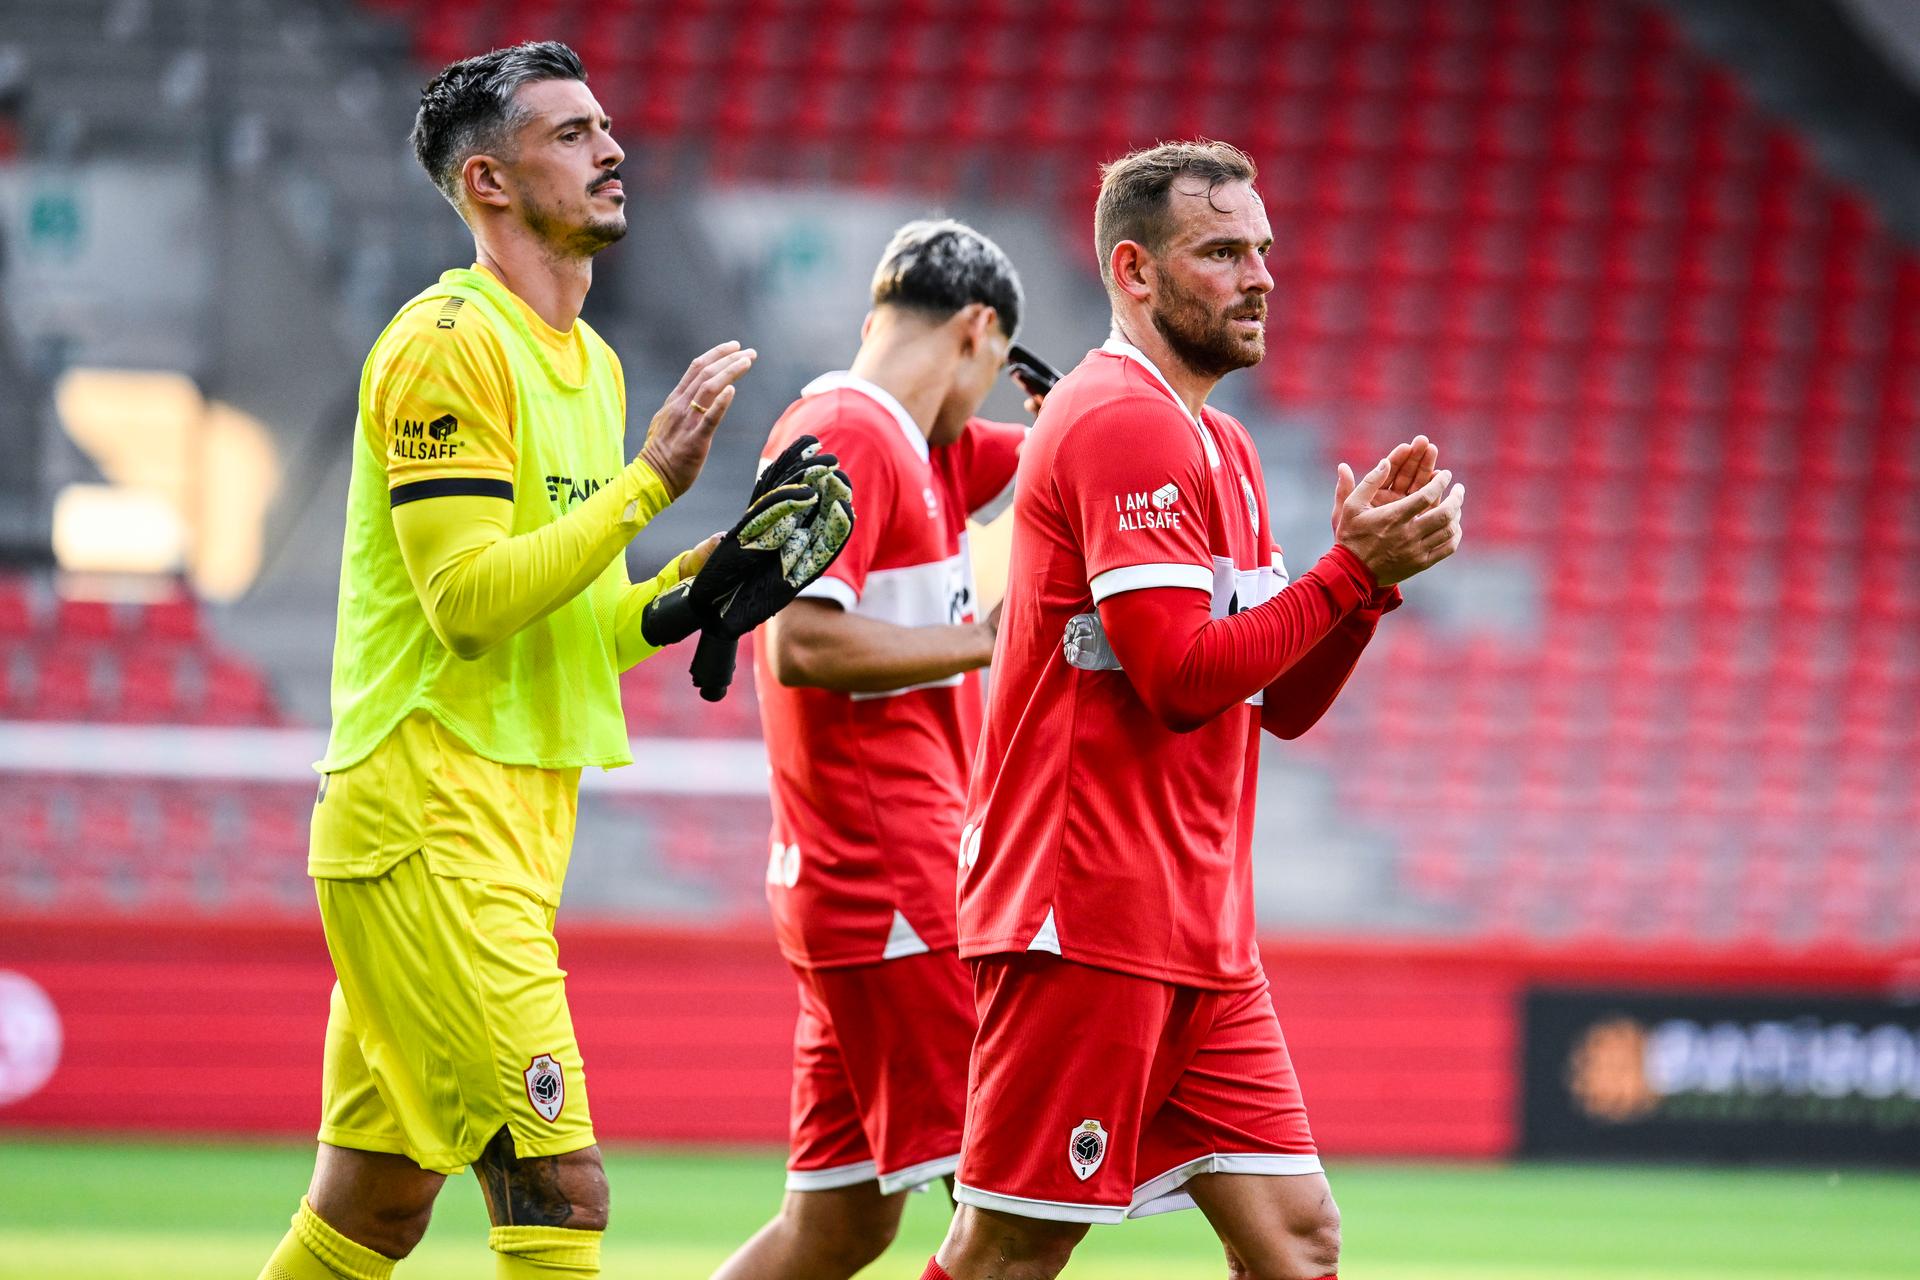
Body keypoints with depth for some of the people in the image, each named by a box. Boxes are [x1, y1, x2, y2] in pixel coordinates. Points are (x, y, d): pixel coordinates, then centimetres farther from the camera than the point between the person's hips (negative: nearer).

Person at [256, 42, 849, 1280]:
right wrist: (651, 480, -20)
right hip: (431, 819, -9)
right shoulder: (449, 344, -11)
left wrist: (692, 592, 5)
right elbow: (470, 597, -19)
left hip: (517, 826, 10)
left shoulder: (592, 363, 18)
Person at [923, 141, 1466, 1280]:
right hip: (1092, 919, -10)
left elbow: (1283, 704, 18)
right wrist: (1355, 572, -13)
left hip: (1203, 943, 10)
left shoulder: (1220, 447, 20)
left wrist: (1369, 561, 4)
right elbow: (1184, 674, -19)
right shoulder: (1123, 422, -11)